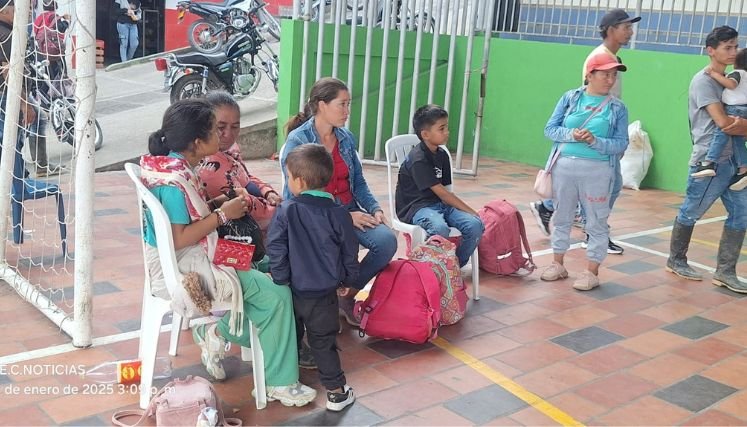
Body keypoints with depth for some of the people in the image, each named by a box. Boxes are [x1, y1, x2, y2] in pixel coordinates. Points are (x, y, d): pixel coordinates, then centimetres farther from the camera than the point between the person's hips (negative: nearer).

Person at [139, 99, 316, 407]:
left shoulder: (173, 165, 4)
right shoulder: (174, 181, -25)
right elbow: (179, 239, -27)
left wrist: (217, 204, 2)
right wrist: (222, 214, -20)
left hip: (187, 259, 10)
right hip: (184, 268, -10)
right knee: (276, 294, -13)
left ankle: (219, 331, 10)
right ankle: (278, 384, -2)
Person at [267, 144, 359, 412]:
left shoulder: (286, 211, -14)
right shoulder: (338, 213, -9)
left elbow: (276, 249, -12)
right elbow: (349, 252, -1)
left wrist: (280, 282, 0)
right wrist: (348, 281, 15)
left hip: (293, 290, 0)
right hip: (324, 293, 0)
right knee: (323, 342, 10)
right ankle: (336, 391, 16)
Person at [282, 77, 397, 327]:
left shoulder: (346, 138, 9)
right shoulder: (297, 140, -9)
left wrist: (375, 208, -4)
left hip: (349, 210, 6)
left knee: (386, 240, -20)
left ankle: (348, 293, 3)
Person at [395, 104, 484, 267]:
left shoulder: (442, 155, 13)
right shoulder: (418, 159, -13)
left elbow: (444, 192, 9)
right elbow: (440, 191, -16)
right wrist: (470, 211, -14)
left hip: (440, 204, 8)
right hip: (417, 207, -7)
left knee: (475, 225, -17)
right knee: (440, 228, -39)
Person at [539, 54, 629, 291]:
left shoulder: (618, 107, 0)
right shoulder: (570, 98, 4)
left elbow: (621, 144, -4)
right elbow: (550, 129, 1)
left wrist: (595, 141, -21)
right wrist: (571, 135, -17)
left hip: (597, 171, -2)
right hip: (564, 166, 2)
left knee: (596, 222, 4)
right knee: (562, 217, 14)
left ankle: (591, 272, 15)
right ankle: (558, 264, 28)